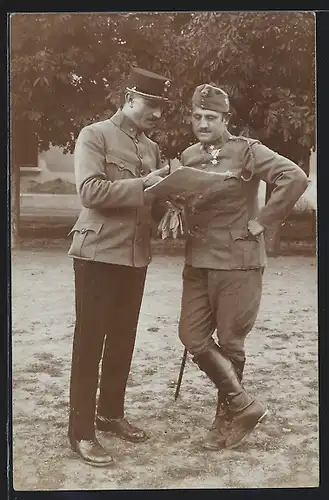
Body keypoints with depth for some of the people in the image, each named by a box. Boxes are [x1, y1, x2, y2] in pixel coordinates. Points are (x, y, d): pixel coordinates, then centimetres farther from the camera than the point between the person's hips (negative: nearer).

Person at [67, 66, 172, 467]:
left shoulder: (151, 147, 15)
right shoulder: (94, 135, -6)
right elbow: (90, 191, -19)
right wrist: (142, 185, -20)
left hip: (136, 256, 7)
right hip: (98, 254, -7)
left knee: (123, 340, 13)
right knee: (90, 342, -3)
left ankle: (110, 412, 28)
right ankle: (81, 431, 2)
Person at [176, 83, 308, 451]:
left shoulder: (247, 151, -9)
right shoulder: (188, 157, 9)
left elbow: (295, 179, -20)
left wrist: (260, 221, -17)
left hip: (239, 262, -6)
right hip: (198, 261, 6)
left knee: (229, 341, 4)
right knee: (192, 337, 2)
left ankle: (228, 415, 23)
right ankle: (244, 405, 17)